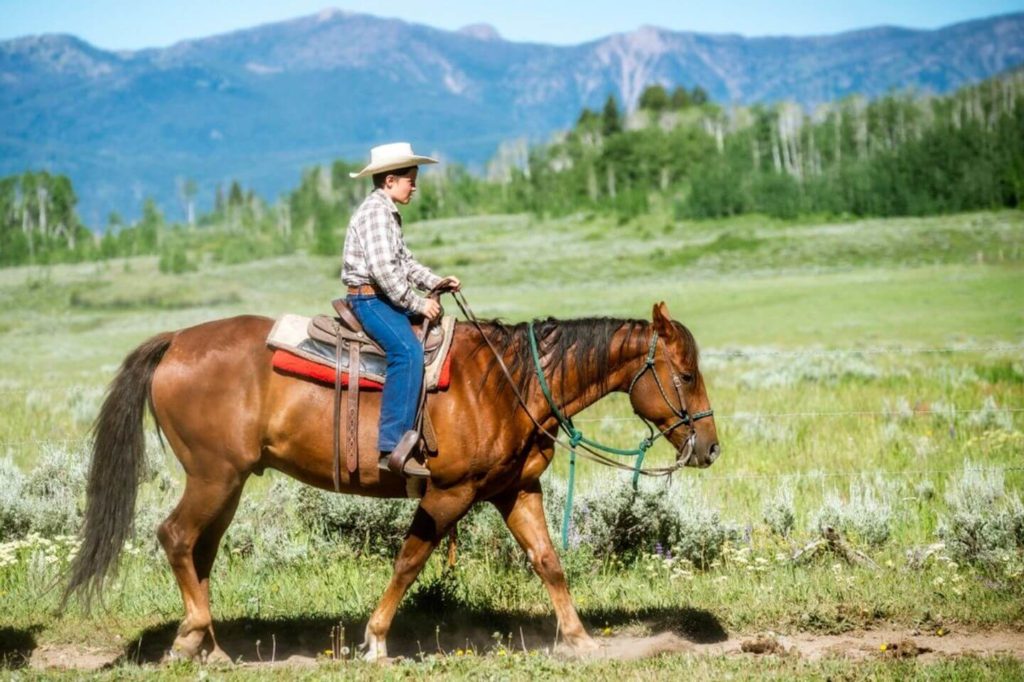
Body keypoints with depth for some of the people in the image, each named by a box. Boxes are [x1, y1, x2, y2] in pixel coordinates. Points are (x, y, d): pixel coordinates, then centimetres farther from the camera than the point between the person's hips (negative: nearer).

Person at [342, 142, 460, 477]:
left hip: (389, 299, 11)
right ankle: (392, 445, -38)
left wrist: (435, 281, 10)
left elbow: (405, 261, 25)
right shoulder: (374, 211, -14)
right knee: (408, 350, -31)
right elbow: (382, 269, -23)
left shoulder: (390, 213, 19)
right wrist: (417, 303, -18)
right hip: (370, 299, -11)